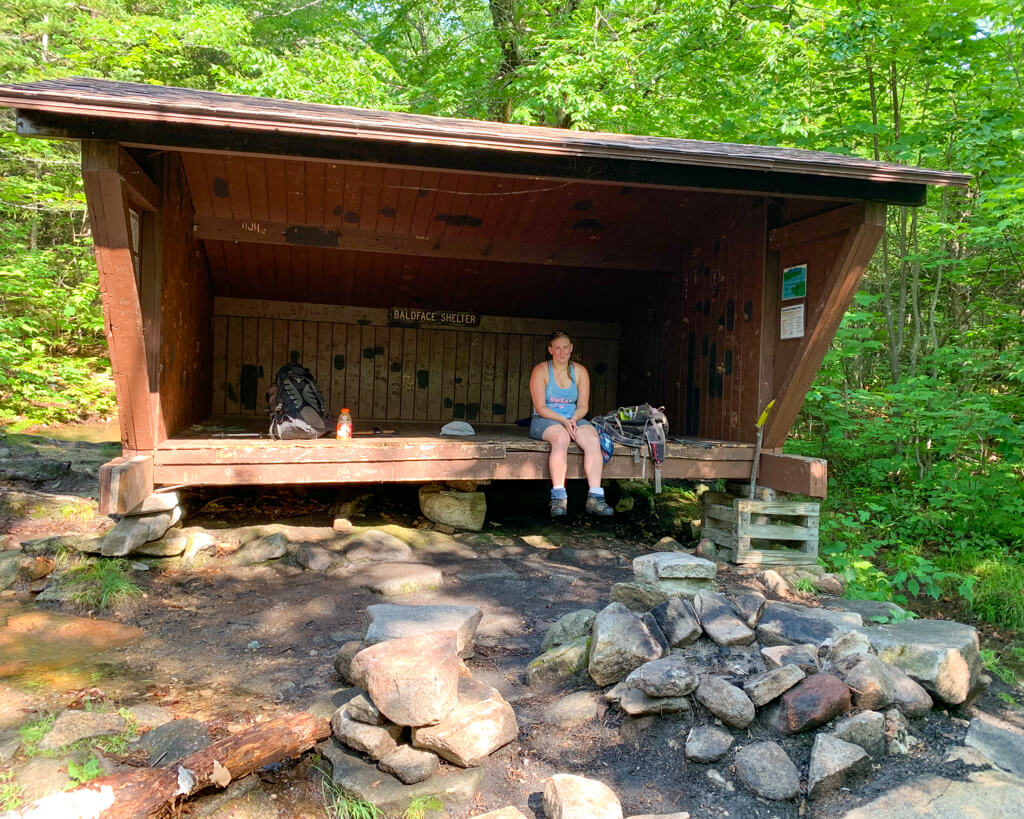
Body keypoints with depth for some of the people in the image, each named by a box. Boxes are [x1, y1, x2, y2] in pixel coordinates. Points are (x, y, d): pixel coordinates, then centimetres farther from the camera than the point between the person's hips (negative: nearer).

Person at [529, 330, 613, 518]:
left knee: (593, 439, -28)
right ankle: (558, 499, -39)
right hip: (544, 420, -4)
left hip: (574, 419, 4)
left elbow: (583, 406, 7)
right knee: (561, 438, -37)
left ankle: (595, 497, -32)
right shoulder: (541, 371, -3)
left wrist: (573, 420, -14)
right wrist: (564, 421, -21)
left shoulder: (580, 371, 8)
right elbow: (540, 408, -9)